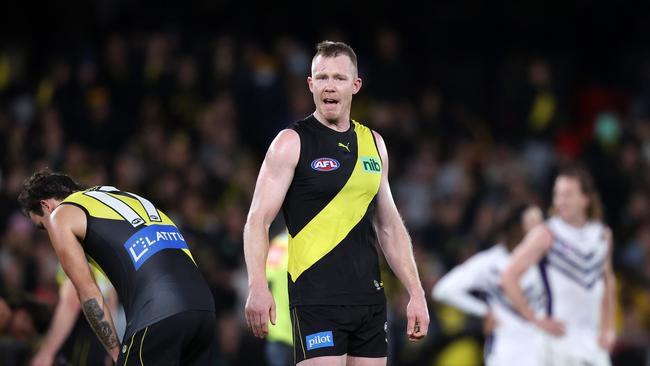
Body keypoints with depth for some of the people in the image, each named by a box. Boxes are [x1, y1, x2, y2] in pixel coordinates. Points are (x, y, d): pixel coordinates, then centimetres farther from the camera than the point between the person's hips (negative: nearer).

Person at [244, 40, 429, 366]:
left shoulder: (373, 143, 14)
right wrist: (257, 287, -24)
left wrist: (416, 293, 13)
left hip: (369, 296, 6)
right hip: (317, 298, -6)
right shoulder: (292, 142, -3)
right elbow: (258, 220, -9)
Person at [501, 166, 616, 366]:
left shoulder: (603, 235, 10)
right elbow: (509, 276, -13)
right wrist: (535, 320, -12)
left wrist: (608, 328, 15)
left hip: (593, 342, 6)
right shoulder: (546, 235, -8)